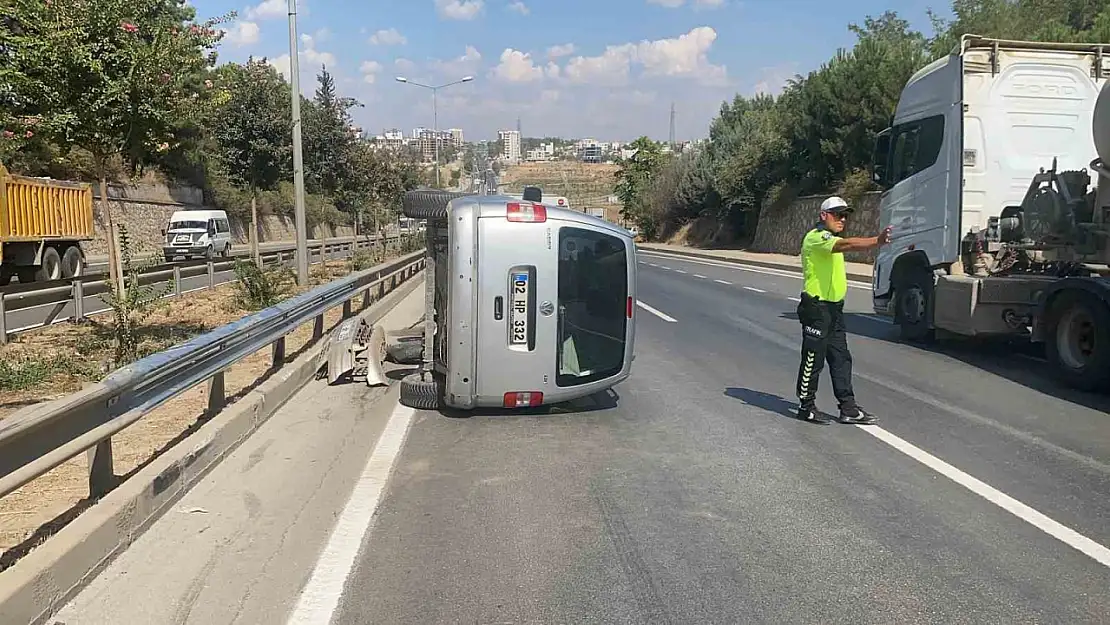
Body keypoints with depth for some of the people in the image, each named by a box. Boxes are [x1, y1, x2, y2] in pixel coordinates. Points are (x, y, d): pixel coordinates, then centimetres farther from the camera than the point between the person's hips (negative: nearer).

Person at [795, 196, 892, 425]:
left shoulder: (829, 238, 21)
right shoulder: (816, 237, -14)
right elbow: (845, 245, -32)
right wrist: (877, 241, -44)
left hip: (834, 308, 10)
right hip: (816, 307, -10)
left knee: (841, 358, 8)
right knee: (813, 359, -2)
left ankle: (848, 409, 11)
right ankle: (807, 407, 9)